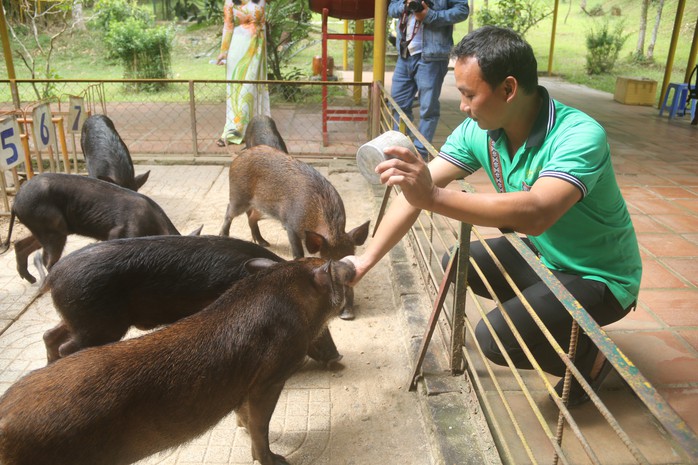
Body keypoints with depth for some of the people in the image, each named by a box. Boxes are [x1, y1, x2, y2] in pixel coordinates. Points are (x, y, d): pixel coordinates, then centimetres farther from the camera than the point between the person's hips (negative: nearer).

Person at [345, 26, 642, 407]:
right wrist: (368, 257, -18)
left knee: (495, 337, -23)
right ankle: (541, 312, 16)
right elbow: (416, 192, -13)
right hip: (542, 256, 7)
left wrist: (434, 196, -56)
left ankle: (590, 358, 6)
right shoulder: (478, 131, -12)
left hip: (599, 276, -7)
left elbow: (536, 213, -49)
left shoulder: (580, 136, -32)